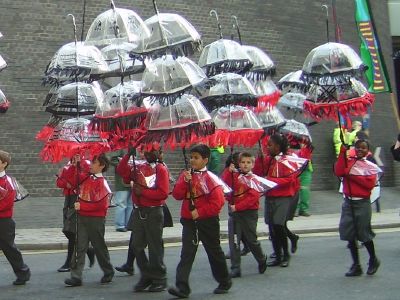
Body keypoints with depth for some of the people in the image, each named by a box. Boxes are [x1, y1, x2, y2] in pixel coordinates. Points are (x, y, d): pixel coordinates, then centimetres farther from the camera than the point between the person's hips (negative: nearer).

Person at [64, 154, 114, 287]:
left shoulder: (102, 183, -12)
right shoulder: (86, 178, 9)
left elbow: (101, 204, -19)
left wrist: (81, 206, -18)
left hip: (95, 220, -6)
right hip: (82, 218, 6)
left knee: (99, 247, 8)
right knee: (79, 247, -1)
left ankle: (108, 273, 27)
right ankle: (76, 277, -2)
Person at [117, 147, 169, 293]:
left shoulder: (161, 169, -5)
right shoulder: (138, 167, 11)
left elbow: (163, 193, -15)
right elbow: (121, 170, -1)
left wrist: (143, 191, -16)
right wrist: (128, 155, -9)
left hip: (154, 212, -5)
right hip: (138, 211, 6)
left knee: (155, 247, -1)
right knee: (137, 246, 8)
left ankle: (159, 279, 8)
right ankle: (146, 276, 21)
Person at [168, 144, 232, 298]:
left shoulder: (210, 178, -10)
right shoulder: (185, 175, 6)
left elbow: (218, 201, -16)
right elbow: (177, 195, -1)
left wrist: (200, 212, -18)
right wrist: (185, 182, -15)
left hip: (207, 221, -4)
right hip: (189, 221, 4)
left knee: (214, 252, 11)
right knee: (186, 253, -6)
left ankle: (225, 282, 30)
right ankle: (182, 287, -10)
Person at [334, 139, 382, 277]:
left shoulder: (371, 166, 1)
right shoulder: (348, 161, 9)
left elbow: (370, 183, -13)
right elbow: (339, 172, -9)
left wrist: (352, 175, -15)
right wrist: (342, 153, -11)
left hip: (362, 203, -3)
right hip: (348, 202, 3)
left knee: (363, 233, -1)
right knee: (350, 234, 4)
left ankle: (373, 260, 24)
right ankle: (356, 265, 14)